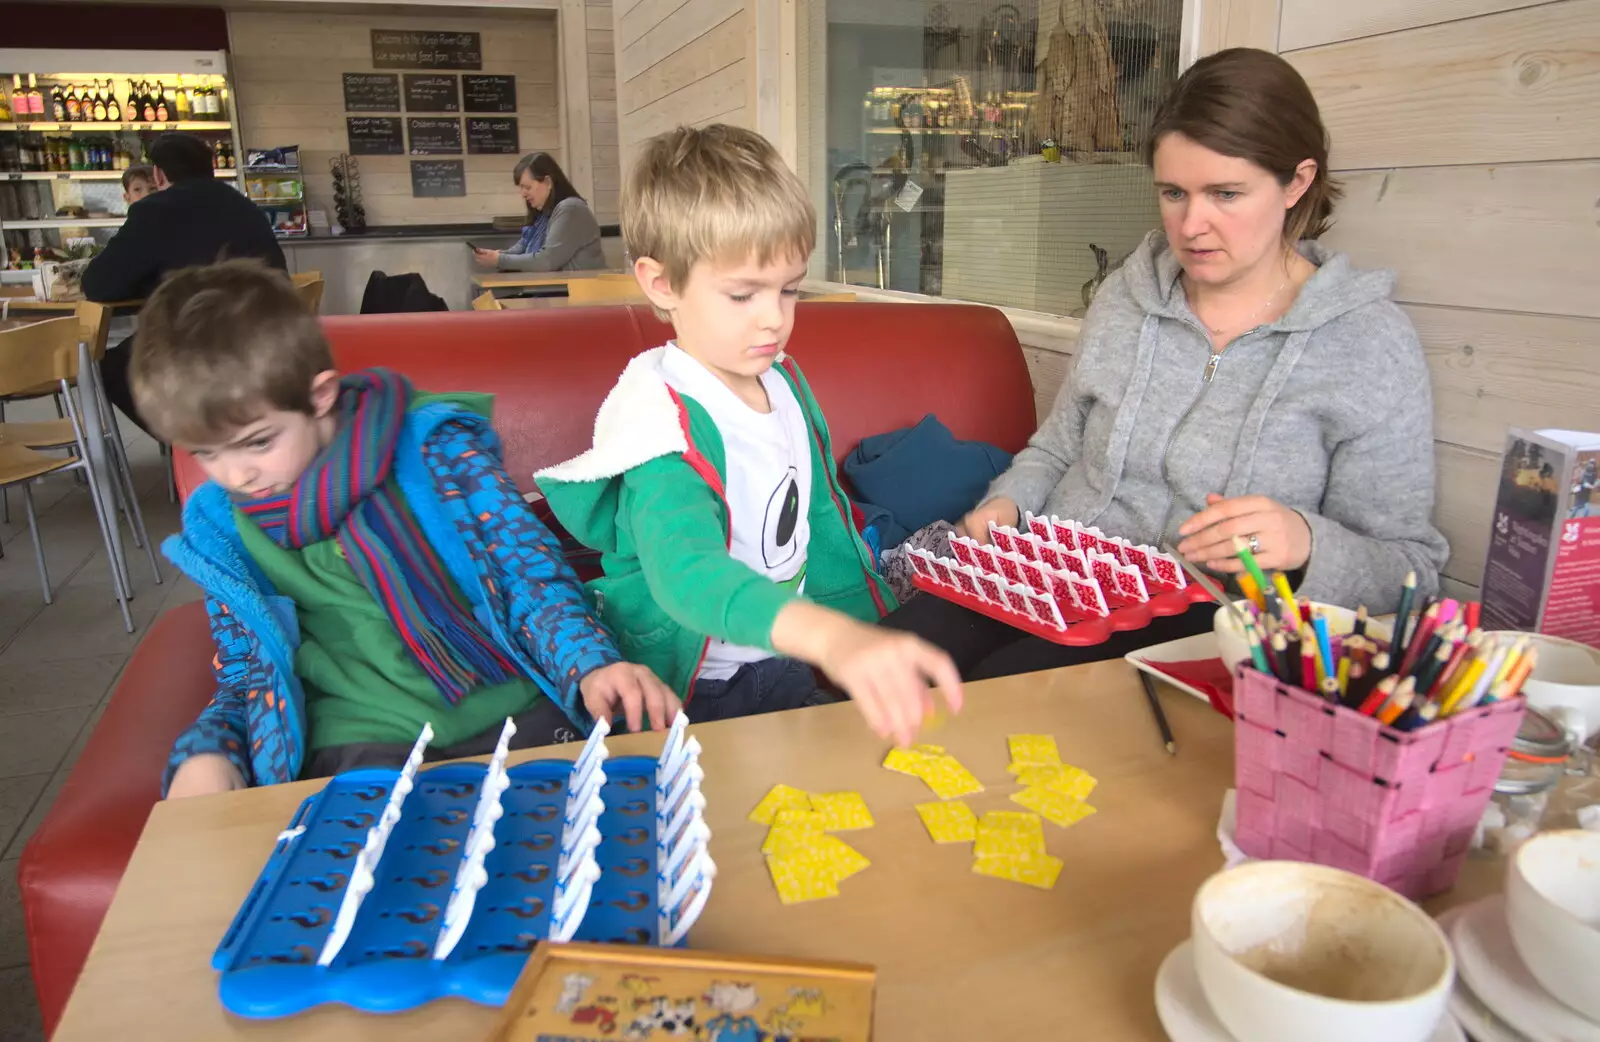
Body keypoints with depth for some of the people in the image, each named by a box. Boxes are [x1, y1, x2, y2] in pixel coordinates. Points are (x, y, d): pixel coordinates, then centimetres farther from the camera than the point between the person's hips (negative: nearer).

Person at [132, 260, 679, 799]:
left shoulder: (430, 446, -3)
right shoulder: (218, 526, 8)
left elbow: (528, 570, -4)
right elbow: (246, 677, 15)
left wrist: (590, 665, -21)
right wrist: (206, 753, -6)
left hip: (510, 711, 0)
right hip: (362, 743, 1)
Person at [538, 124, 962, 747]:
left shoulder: (786, 381, 2)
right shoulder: (663, 415, -23)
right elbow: (685, 571, -43)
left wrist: (872, 633, 17)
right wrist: (831, 637, -59)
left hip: (783, 668, 6)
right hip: (684, 695, -6)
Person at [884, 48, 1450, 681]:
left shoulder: (1371, 344, -4)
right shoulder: (1124, 296, 10)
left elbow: (1407, 572, -3)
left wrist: (1306, 545, -24)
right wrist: (1007, 502, -1)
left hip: (1203, 618, -4)